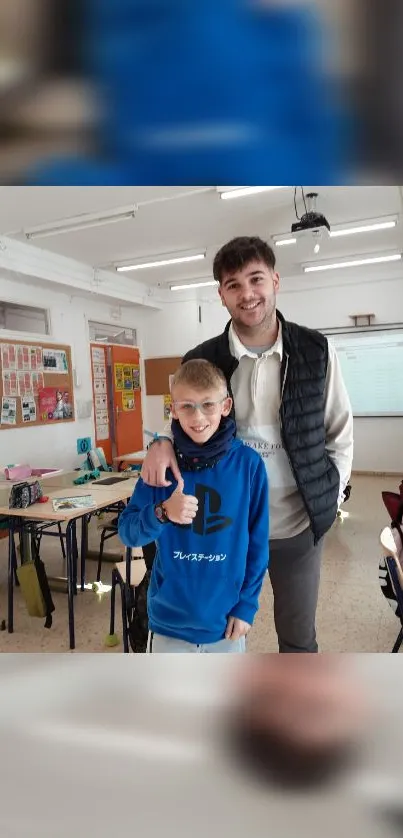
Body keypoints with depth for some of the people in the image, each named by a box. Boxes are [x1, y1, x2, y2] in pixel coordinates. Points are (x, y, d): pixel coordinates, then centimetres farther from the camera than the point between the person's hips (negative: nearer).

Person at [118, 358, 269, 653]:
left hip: (226, 618, 0)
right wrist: (162, 513, -28)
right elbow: (127, 532, -9)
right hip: (170, 619, 1)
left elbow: (257, 541, -4)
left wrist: (247, 604, -4)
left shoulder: (249, 463, -12)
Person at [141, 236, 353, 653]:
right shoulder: (200, 362, -6)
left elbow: (340, 432, 3)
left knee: (298, 636, 20)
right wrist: (162, 444, -17)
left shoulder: (316, 350, -5)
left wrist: (328, 500, -2)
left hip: (299, 524, 1)